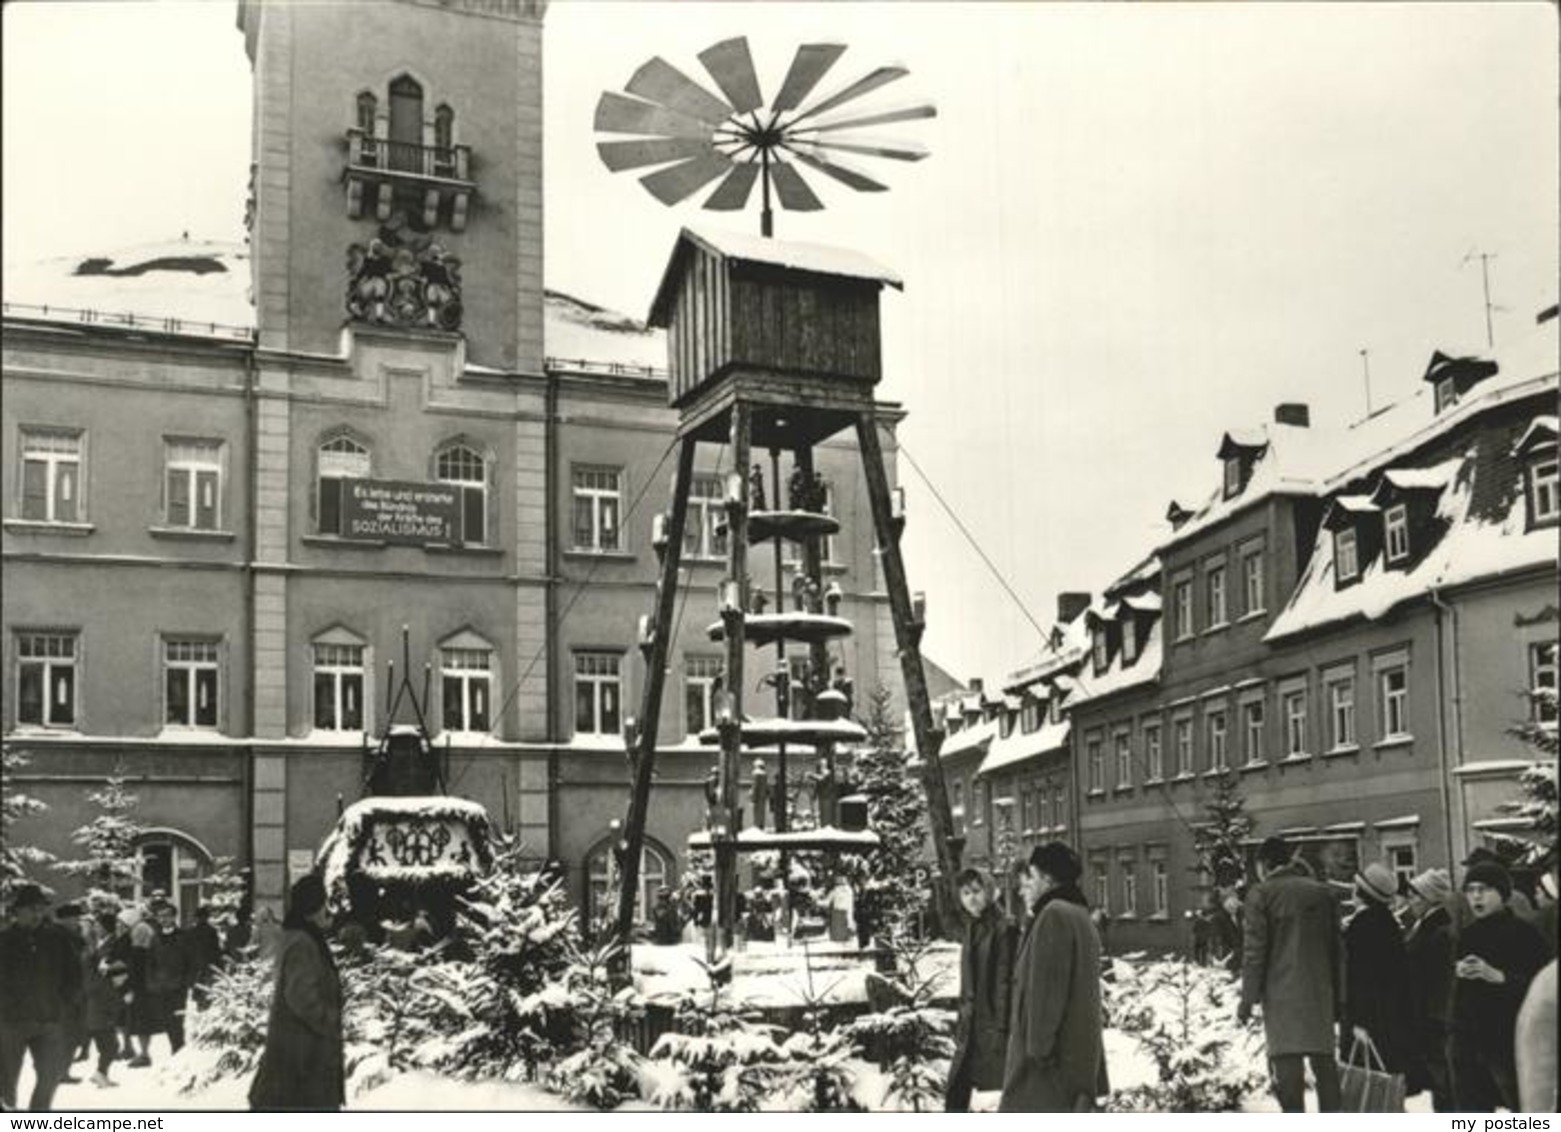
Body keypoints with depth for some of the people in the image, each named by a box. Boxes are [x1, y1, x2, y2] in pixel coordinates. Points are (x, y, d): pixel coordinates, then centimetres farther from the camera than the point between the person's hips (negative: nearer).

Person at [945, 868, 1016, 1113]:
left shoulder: (1003, 930, -10)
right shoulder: (972, 929, 14)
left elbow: (1005, 982, -14)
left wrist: (1001, 1028, -17)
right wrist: (961, 1023, 15)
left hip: (992, 1021, -8)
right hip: (972, 1025, 8)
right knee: (955, 1093, 6)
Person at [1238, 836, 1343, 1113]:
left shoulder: (1261, 893, -4)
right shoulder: (1321, 892, 12)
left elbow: (1254, 950, -7)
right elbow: (1336, 948, 15)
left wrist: (1248, 998, -3)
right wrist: (1337, 996, 19)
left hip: (1281, 991, -5)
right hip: (1319, 990, 5)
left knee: (1287, 1061, -5)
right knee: (1324, 1058, 11)